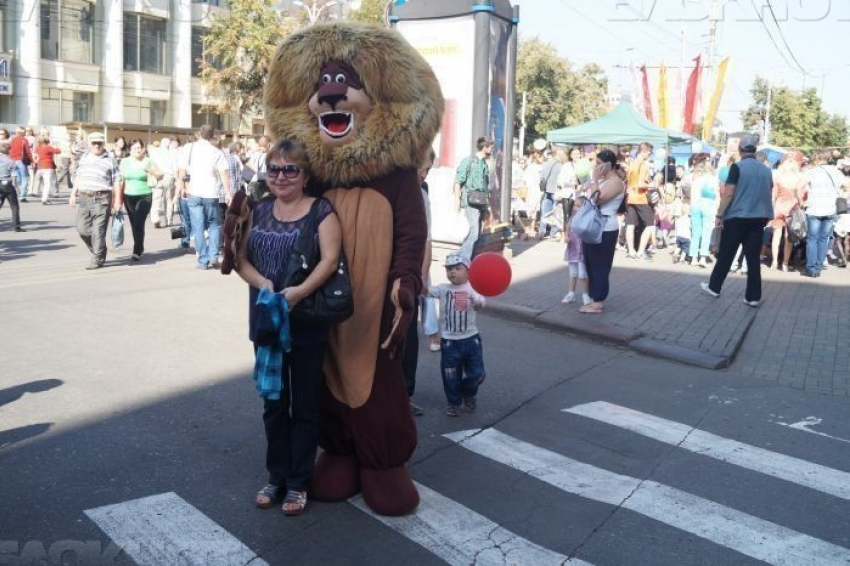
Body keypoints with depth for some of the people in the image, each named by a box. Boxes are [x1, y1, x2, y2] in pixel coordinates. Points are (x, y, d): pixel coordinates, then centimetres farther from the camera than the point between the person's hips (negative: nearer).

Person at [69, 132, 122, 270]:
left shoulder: (110, 160, 1)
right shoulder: (84, 158, 16)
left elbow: (116, 182, -2)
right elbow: (78, 178, 22)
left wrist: (117, 201, -7)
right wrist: (73, 194, 15)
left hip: (101, 198, -5)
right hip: (84, 198, 5)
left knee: (98, 230, -6)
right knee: (82, 228, 4)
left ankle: (98, 259, 2)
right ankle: (97, 251, 24)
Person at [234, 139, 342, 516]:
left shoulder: (320, 210, -6)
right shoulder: (260, 210, 9)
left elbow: (330, 259, -17)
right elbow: (242, 259, 4)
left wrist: (298, 292, -30)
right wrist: (262, 283, -16)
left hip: (307, 323, -5)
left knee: (304, 405, 8)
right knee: (273, 403, 15)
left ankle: (299, 483, 22)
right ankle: (276, 477, 31)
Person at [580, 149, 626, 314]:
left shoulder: (615, 182, -12)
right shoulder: (602, 180, 18)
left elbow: (597, 199, -23)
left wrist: (595, 179, -18)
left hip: (605, 230, -10)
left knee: (600, 267, -4)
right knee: (591, 265, 13)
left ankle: (598, 304, 2)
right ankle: (594, 300, 21)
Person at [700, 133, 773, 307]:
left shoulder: (737, 167, -9)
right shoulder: (766, 170, 10)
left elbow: (728, 193, -14)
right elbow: (769, 195, 16)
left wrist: (720, 215, -9)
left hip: (737, 217, -5)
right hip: (759, 218, 5)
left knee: (726, 254, 8)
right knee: (753, 257, 5)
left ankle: (714, 287, 21)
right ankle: (753, 297, 4)